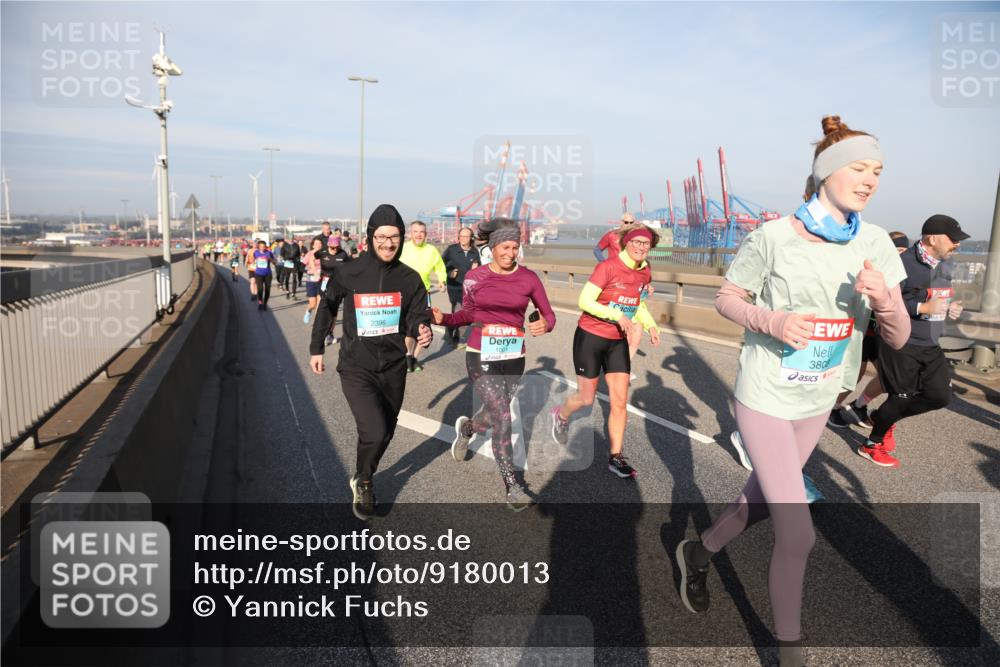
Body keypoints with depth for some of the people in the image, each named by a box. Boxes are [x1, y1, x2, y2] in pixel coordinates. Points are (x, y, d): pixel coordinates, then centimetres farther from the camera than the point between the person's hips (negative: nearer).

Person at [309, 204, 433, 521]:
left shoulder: (409, 278, -4)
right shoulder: (349, 273, -9)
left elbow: (417, 316, 1)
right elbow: (327, 306, 6)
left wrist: (422, 330, -23)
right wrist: (316, 348, 10)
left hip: (394, 368, 3)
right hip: (356, 367, -3)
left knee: (386, 432, 14)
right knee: (374, 431, -17)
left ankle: (365, 478, 42)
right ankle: (363, 482, 14)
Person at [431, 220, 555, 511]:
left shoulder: (528, 278, -1)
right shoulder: (474, 277, -1)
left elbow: (548, 314, 4)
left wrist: (545, 325, -19)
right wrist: (443, 319, -8)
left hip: (513, 358, 3)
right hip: (481, 357, -2)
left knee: (495, 415, 18)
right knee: (502, 416, -12)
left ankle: (465, 428, 55)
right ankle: (512, 486, 1)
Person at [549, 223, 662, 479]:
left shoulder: (645, 272, 1)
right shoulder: (607, 267, -19)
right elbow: (584, 301, -23)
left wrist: (651, 325, 3)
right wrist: (619, 316, -31)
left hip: (618, 342, 5)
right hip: (590, 338, -5)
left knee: (620, 401, 0)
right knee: (587, 399, 6)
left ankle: (615, 457, 13)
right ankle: (561, 415, 40)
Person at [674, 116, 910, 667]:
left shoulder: (875, 244, -4)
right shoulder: (774, 237, -17)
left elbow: (898, 338, -5)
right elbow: (725, 299, -6)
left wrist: (884, 299, -26)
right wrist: (773, 320, -24)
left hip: (817, 401, 6)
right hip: (765, 397, -5)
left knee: (761, 501, 22)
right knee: (798, 534, -6)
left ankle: (699, 552, 51)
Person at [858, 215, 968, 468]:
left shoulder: (945, 265, 10)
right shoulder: (903, 263, -19)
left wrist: (950, 307, 4)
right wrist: (923, 308, -26)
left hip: (930, 346, 8)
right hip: (901, 345, -8)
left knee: (941, 396, 5)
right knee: (902, 397, 1)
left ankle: (883, 418, 27)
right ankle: (871, 445, 23)